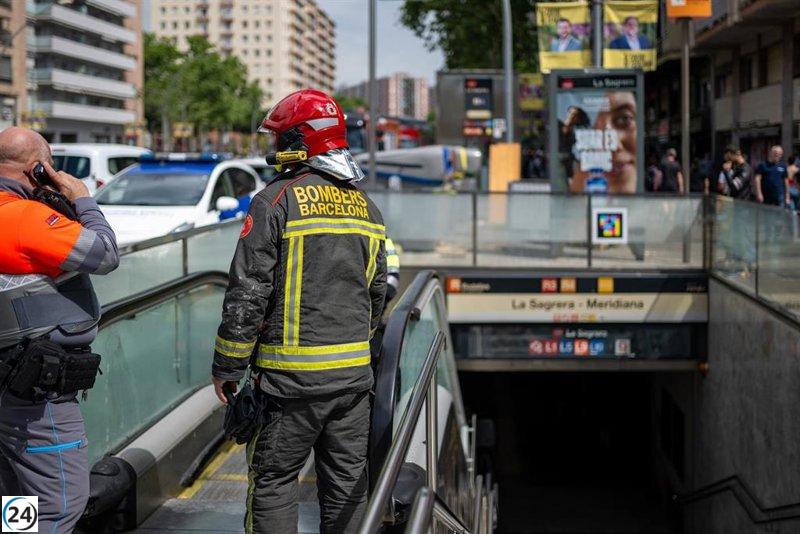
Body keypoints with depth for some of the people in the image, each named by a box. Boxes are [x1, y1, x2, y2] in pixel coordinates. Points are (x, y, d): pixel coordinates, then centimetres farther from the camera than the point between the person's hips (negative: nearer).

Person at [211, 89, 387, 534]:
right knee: (346, 482, 13)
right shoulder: (365, 206, 11)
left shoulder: (276, 200, -10)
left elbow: (247, 294, -12)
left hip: (292, 374, -6)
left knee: (273, 480, 4)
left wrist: (226, 368, -4)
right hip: (354, 371, 6)